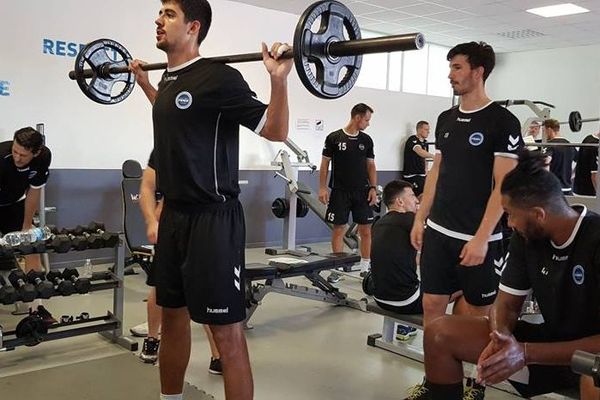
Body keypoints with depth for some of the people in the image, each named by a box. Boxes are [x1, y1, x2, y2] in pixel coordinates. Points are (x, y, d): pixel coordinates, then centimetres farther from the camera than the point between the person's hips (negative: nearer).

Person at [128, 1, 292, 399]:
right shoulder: (170, 79, 12)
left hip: (213, 219, -9)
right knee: (172, 316, 19)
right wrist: (143, 81, 35)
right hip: (173, 216, 9)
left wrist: (279, 79, -24)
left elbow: (275, 131, -11)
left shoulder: (218, 77, -13)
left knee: (227, 331, -3)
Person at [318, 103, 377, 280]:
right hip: (340, 192, -3)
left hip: (362, 192, 3)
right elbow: (325, 164, 0)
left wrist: (373, 188, 1)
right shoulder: (334, 138, -4)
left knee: (365, 229, 2)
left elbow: (371, 166, 10)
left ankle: (365, 267, 13)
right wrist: (322, 188, -7)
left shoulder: (366, 140, 7)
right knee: (339, 229, 2)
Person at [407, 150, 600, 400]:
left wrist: (526, 353, -31)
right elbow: (507, 303, 2)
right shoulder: (526, 236, -4)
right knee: (439, 333, -5)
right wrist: (502, 336, -20)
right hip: (551, 340, 6)